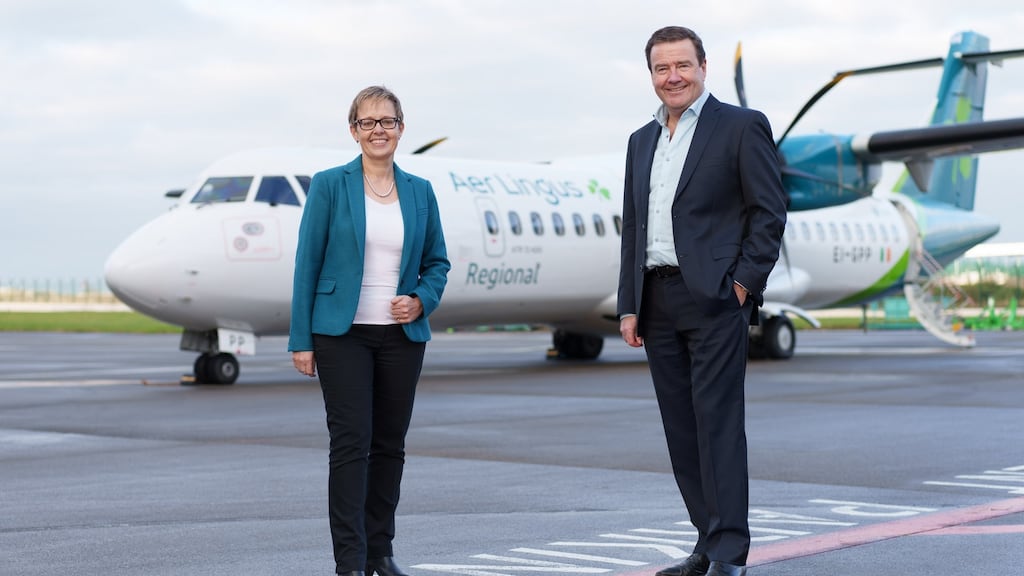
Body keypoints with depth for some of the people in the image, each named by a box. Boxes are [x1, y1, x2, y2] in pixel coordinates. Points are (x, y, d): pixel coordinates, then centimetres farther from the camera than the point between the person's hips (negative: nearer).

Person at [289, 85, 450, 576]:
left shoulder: (420, 192, 8)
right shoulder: (329, 185, -1)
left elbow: (437, 262, 15)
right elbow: (307, 264, -2)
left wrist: (421, 301, -6)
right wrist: (301, 340, -6)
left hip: (402, 335, 4)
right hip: (343, 333, -3)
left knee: (390, 444, 8)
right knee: (350, 443, -7)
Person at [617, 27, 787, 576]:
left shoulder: (741, 126, -1)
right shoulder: (642, 141, 17)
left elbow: (770, 212, -5)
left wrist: (744, 283, -11)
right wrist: (629, 306, 11)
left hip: (714, 298, -7)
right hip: (658, 303, 7)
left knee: (719, 423, -9)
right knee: (681, 429, 8)